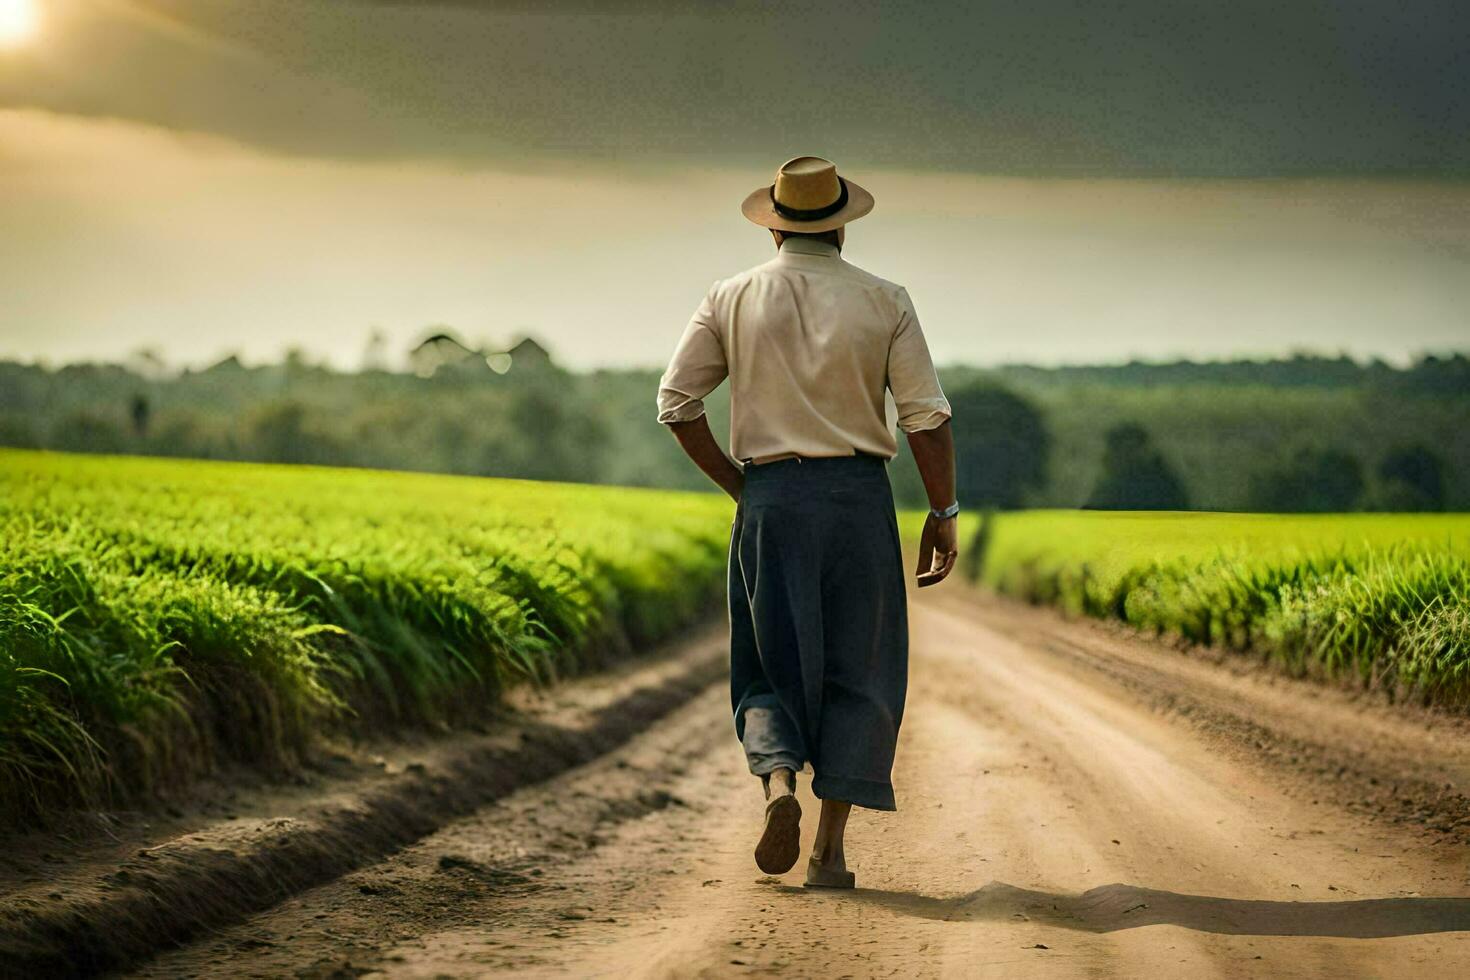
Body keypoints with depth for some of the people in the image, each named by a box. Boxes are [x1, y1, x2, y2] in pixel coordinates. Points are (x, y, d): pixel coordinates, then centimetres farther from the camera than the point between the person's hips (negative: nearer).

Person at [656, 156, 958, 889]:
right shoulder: (883, 301, 1)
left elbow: (676, 402, 1)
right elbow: (927, 416, -4)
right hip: (859, 495, 0)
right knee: (856, 672, 7)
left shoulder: (732, 299, 4)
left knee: (772, 669, 10)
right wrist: (943, 513, 3)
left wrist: (737, 486, 8)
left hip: (770, 498, 0)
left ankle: (779, 783, -19)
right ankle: (831, 848, 2)